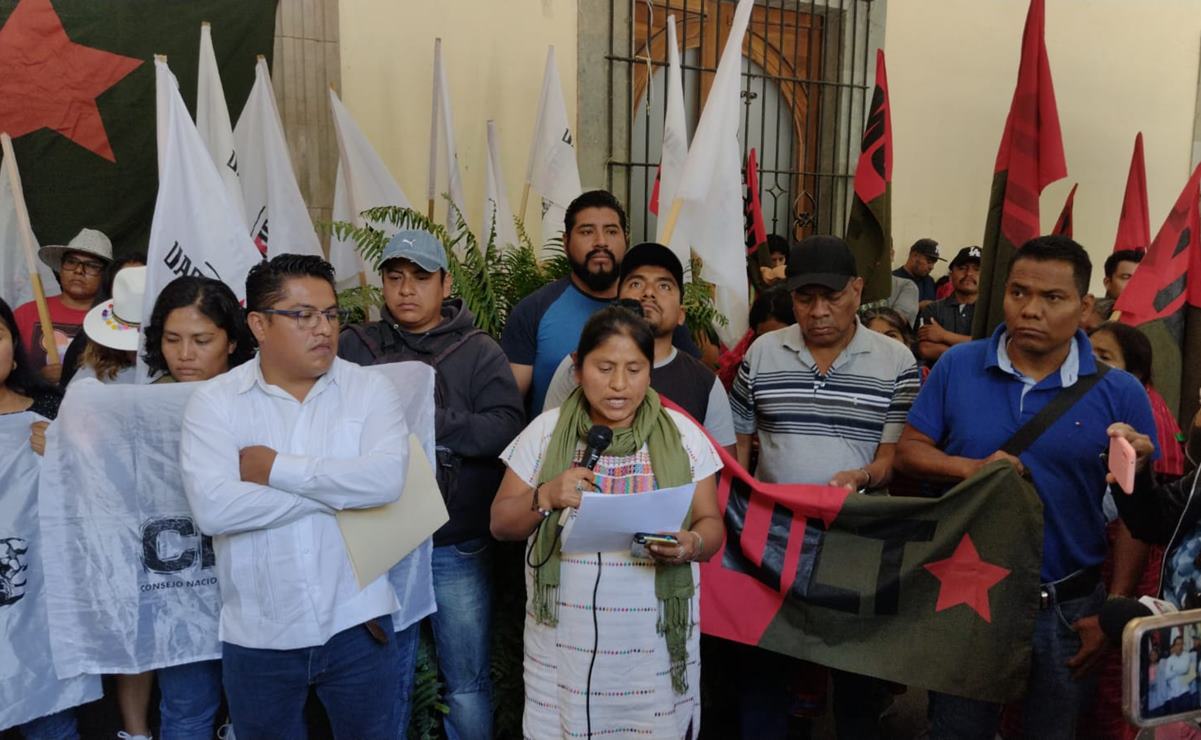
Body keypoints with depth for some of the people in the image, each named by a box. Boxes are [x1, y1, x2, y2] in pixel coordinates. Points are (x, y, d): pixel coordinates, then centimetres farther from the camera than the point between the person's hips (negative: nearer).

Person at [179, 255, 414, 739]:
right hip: (257, 635, 0)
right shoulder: (213, 402, -3)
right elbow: (212, 508, -18)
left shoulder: (372, 390, -2)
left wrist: (276, 469, -16)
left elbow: (387, 477, -19)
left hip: (358, 624, 0)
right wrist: (338, 490, -15)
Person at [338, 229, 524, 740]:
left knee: (467, 684, 9)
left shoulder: (479, 352, 1)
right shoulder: (353, 347, 4)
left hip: (456, 547, -1)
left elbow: (507, 428, -11)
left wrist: (427, 422, -20)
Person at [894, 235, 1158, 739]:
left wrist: (1112, 613, -7)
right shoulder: (956, 366, -4)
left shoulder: (1119, 392, -7)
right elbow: (909, 450, 0)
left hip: (1066, 609, 0)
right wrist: (972, 468, -19)